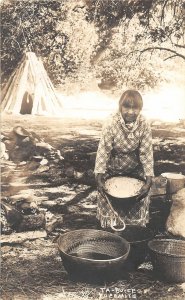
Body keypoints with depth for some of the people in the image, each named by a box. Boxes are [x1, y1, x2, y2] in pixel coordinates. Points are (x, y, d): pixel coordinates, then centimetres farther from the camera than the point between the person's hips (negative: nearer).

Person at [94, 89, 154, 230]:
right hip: (113, 168, -1)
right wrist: (99, 178, -28)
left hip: (135, 169, 2)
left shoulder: (144, 125, -21)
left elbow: (146, 153, -19)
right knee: (110, 200, 9)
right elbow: (104, 150, -24)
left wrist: (149, 181, -24)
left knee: (137, 200, 11)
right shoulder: (111, 123, -26)